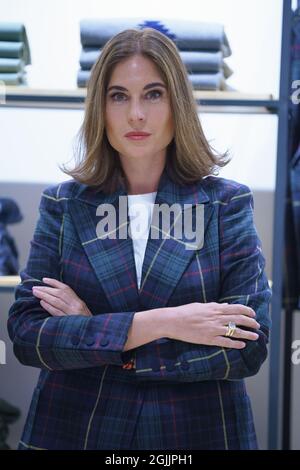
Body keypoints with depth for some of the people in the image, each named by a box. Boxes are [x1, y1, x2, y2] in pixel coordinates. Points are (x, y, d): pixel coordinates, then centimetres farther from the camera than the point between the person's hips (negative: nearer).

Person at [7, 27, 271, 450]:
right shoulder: (63, 205, -1)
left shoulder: (226, 203, -5)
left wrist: (94, 332, -14)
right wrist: (157, 323, -21)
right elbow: (26, 334, -9)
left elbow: (248, 349, -12)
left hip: (197, 430, -1)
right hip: (75, 429, 1)